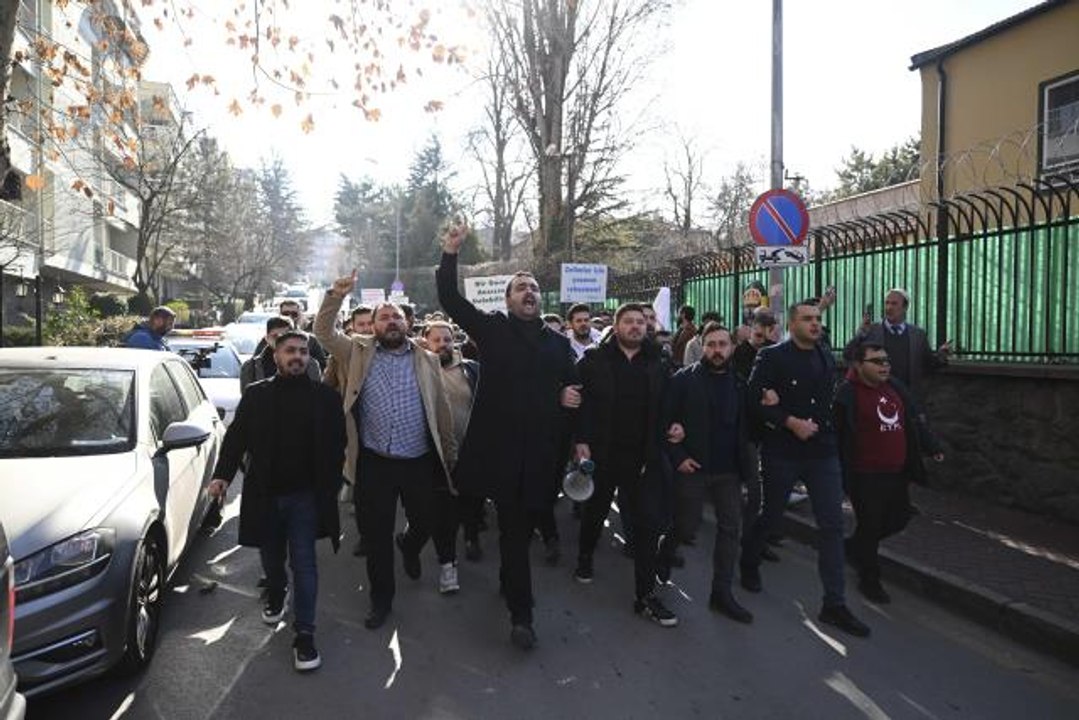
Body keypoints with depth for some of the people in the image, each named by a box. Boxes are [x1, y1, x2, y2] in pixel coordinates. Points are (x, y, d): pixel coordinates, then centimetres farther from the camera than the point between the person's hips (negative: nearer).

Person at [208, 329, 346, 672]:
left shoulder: (324, 396, -3)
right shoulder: (256, 394, 1)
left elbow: (336, 446, -2)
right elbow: (236, 436, 0)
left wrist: (330, 488, -8)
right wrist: (223, 474, -13)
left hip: (305, 495, -2)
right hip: (265, 494, 2)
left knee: (304, 563, -2)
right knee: (272, 557, 18)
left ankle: (304, 634, 6)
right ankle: (275, 596, 49)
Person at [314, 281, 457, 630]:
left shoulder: (426, 360, 4)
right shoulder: (359, 352, 4)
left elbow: (441, 409, 6)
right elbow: (324, 331, -5)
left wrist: (450, 454, 6)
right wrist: (335, 296, -20)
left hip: (419, 461, 1)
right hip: (373, 462, 0)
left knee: (424, 523, 14)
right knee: (376, 535, 9)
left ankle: (408, 547, 51)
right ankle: (381, 598, 29)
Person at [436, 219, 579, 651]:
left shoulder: (558, 342, 12)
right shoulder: (492, 330, 3)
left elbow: (573, 388, 20)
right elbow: (450, 300, -4)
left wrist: (570, 396, -2)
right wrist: (450, 254, -12)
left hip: (540, 450, 3)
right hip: (499, 448, -3)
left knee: (520, 529, 15)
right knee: (515, 530, 1)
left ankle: (508, 583, 39)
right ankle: (521, 614, 10)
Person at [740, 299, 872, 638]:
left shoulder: (826, 357, 9)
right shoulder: (772, 357, -7)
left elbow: (829, 398, 9)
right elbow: (755, 399, -14)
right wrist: (791, 422, -21)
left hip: (823, 450, 4)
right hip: (782, 451, -4)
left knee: (832, 524, 0)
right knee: (771, 515, 11)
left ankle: (834, 604, 8)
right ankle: (748, 562, 41)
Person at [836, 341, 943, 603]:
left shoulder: (896, 388, 10)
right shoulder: (848, 393, -14)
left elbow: (915, 421, 19)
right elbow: (839, 435, -15)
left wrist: (932, 447, 15)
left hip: (896, 473, 8)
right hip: (865, 476, -7)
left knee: (899, 519, 16)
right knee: (870, 525, 2)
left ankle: (854, 546, 38)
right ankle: (869, 580, 21)